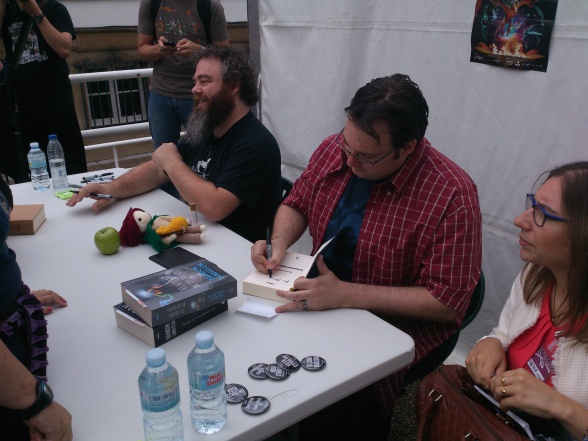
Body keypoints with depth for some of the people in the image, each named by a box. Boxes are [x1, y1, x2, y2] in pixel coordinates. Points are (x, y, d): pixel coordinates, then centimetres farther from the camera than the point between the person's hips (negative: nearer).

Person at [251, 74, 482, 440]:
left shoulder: (452, 196, -21)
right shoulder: (333, 150, -4)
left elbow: (446, 303, -20)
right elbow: (296, 203, 13)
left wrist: (346, 294, -27)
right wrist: (279, 243, -9)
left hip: (397, 325, -5)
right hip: (320, 299, 6)